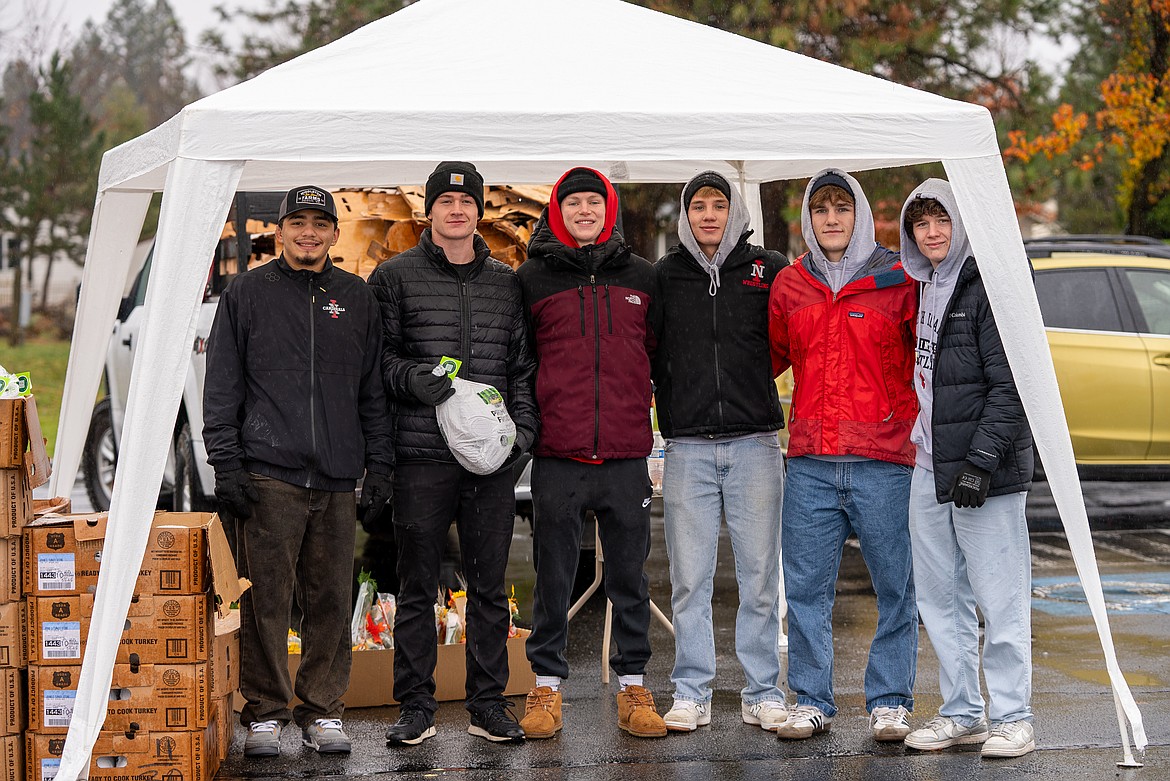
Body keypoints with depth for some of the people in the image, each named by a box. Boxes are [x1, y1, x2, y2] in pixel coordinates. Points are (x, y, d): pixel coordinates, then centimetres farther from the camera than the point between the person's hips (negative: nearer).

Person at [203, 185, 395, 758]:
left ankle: (323, 712, 14)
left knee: (331, 599, 4)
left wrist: (380, 466, 8)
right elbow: (222, 387, 4)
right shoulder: (248, 293, 6)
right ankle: (265, 714, 6)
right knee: (266, 599, -3)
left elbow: (374, 390, 16)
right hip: (268, 474, -2)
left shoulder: (358, 299, 14)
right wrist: (226, 464, -5)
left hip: (337, 478, 3)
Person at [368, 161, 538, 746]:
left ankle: (488, 704, 14)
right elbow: (379, 355, 3)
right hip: (422, 457, -3)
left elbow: (522, 364, 15)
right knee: (417, 587, 1)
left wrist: (523, 427, 3)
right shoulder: (396, 276, 5)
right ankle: (416, 705, 9)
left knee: (489, 587, 6)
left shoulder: (506, 282, 14)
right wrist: (415, 380, -15)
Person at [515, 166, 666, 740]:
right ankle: (546, 684, 13)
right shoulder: (533, 278, 5)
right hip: (557, 455, -1)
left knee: (629, 576, 6)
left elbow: (661, 350, 19)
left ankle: (633, 686, 14)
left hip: (626, 455, 2)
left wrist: (657, 411, 13)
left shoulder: (640, 277, 10)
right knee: (553, 576, 4)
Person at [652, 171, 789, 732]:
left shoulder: (770, 270, 4)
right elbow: (644, 353, 15)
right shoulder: (663, 276, 8)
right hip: (687, 447, 1)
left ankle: (762, 694, 11)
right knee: (689, 580, 3)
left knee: (759, 577, 3)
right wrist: (663, 401, 2)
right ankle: (691, 693, 11)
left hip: (754, 443, -1)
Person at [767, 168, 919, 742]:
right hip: (809, 462, 3)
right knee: (806, 587, 5)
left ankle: (889, 701, 12)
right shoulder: (788, 285, 11)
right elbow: (773, 357, 23)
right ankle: (811, 701, 15)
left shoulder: (898, 282, 1)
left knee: (895, 587, 2)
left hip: (884, 461, -3)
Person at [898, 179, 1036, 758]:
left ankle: (1012, 717, 6)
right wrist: (923, 451, 15)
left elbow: (1010, 385, -15)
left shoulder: (990, 286, -10)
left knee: (999, 598, -3)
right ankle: (960, 712, 20)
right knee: (939, 598, 11)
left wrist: (980, 461, -20)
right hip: (930, 470, 8)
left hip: (986, 471, -8)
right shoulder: (926, 289, 15)